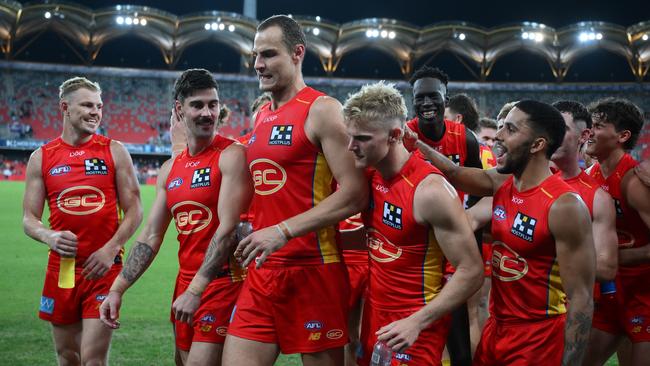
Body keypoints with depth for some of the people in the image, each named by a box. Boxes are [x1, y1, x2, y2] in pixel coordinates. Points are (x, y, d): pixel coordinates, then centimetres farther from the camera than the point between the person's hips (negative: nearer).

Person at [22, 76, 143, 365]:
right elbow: (29, 219, 6)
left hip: (103, 267, -3)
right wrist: (49, 237, -16)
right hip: (61, 268, 3)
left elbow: (134, 211, 0)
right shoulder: (41, 158, 6)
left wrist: (111, 248, -14)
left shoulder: (114, 151, 2)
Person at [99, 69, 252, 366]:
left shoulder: (231, 155, -10)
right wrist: (117, 289, 4)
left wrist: (196, 290, -22)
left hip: (224, 281, -7)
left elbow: (227, 229, -18)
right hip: (186, 283, 7)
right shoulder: (170, 170, 12)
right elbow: (151, 236, 13)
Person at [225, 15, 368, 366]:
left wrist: (283, 231, -22)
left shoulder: (322, 110, -8)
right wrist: (251, 230, 10)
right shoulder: (261, 117, 15)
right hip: (261, 272, 7)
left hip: (312, 271, -7)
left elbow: (355, 194, -17)